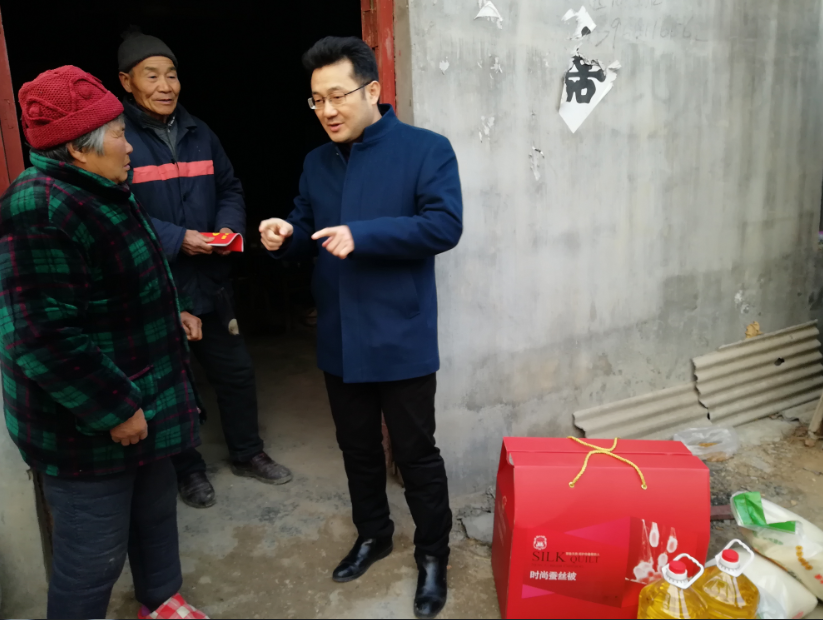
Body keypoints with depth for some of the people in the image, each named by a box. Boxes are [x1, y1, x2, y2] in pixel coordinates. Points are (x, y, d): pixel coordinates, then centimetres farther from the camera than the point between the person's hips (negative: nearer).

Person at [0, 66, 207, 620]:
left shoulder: (102, 193, 10)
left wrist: (170, 313, 12)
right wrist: (113, 409, -23)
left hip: (145, 400, 10)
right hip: (88, 427, -10)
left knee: (156, 512, 25)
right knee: (94, 557, 4)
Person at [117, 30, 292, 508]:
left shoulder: (199, 133, 7)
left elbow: (230, 188, 12)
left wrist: (229, 227, -7)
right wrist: (177, 238, -23)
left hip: (210, 279, 5)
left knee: (236, 369, 15)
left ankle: (247, 453, 36)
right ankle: (188, 468, 32)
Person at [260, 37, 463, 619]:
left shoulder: (427, 149, -9)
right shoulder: (317, 163, 10)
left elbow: (445, 225, -18)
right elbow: (308, 229, 15)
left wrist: (362, 236, -26)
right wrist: (286, 236, -9)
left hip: (401, 340, -5)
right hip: (339, 339, 6)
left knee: (415, 451, 7)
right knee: (358, 446, 19)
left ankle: (433, 555, 27)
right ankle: (373, 534, 41)